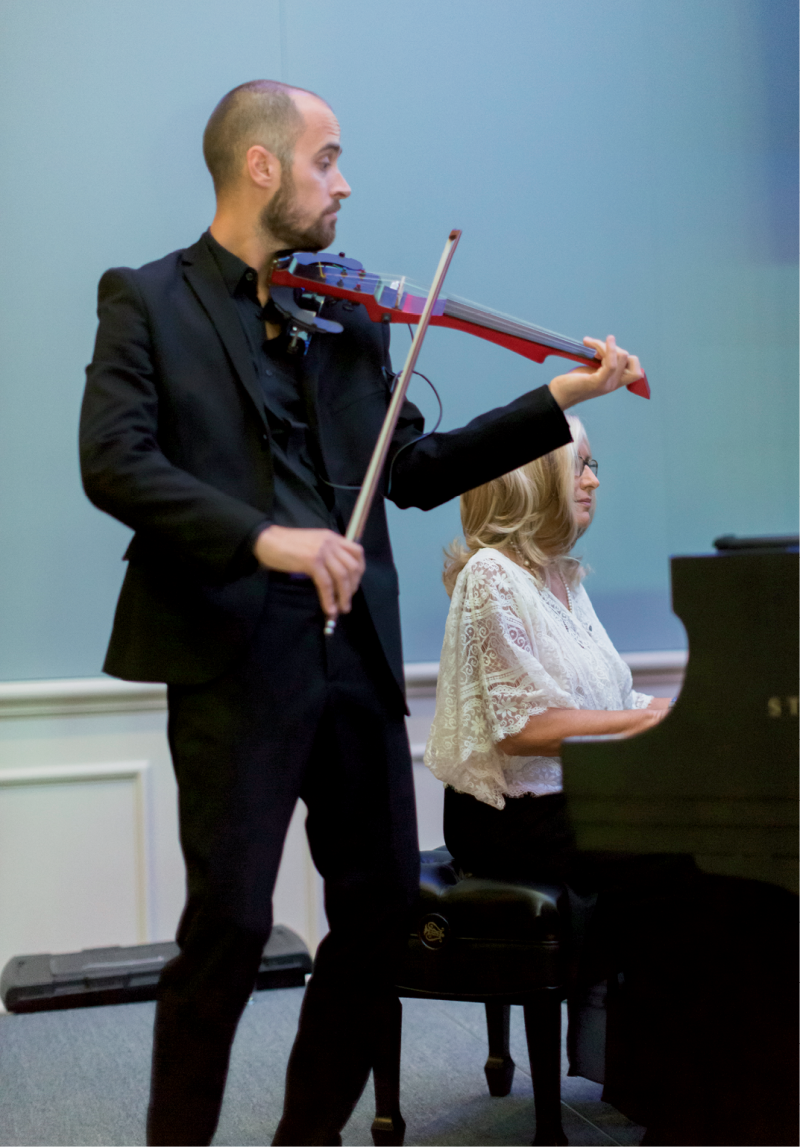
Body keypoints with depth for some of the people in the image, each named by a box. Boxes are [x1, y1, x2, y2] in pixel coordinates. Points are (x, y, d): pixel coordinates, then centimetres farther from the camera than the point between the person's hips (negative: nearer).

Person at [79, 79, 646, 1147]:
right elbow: (112, 464, -13)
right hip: (235, 657, -6)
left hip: (355, 651, 6)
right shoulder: (148, 301, 1)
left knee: (384, 910, 9)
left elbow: (415, 470, 14)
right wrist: (263, 537, -25)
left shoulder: (348, 314, 16)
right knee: (230, 923, -4)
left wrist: (559, 401, 8)